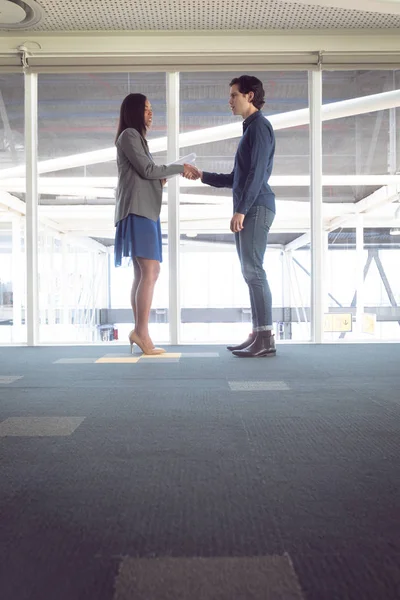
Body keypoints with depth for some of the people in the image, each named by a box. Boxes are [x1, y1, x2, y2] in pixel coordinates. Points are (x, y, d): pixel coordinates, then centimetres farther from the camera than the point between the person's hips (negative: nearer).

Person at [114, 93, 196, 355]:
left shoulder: (138, 137, 28)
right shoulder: (129, 135, -2)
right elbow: (147, 169, -11)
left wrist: (160, 178, 8)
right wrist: (179, 168, -3)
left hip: (145, 210, 10)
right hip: (137, 210, -10)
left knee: (142, 273, 3)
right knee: (150, 271, -18)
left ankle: (139, 333, 3)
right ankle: (142, 332, -20)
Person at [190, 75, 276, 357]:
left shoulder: (259, 126, -4)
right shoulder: (250, 129, 25)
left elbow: (257, 173, -16)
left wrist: (240, 210, -20)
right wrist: (203, 175, 21)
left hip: (255, 208, -10)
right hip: (249, 210, 10)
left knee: (253, 270, -13)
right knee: (251, 272, 6)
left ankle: (266, 339, -11)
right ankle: (259, 336, 9)